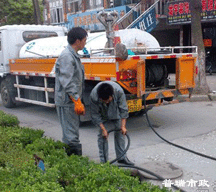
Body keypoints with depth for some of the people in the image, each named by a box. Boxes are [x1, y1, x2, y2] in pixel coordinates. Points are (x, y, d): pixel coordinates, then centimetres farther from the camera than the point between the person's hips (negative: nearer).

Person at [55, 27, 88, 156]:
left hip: (72, 102, 11)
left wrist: (79, 101, 22)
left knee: (72, 133, 18)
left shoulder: (74, 55, 16)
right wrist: (77, 101, -24)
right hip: (67, 102, -11)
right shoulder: (67, 56, -17)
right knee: (71, 135, -5)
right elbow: (67, 83, -23)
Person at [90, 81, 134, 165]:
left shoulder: (119, 91, -37)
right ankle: (103, 160, 2)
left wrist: (123, 126, -27)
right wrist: (103, 129, -27)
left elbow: (123, 110, -24)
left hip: (116, 112, 1)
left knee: (120, 132, -1)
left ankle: (122, 157, 11)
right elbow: (95, 115, -24)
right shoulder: (93, 96, -38)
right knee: (102, 134, -8)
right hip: (102, 113, -1)